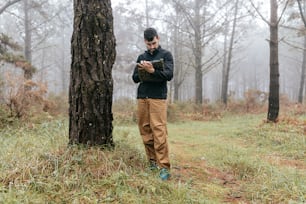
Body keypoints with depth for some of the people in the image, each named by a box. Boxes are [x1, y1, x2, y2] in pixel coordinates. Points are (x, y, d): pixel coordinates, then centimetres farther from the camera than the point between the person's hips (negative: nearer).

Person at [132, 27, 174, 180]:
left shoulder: (166, 55, 6)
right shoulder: (141, 57, 18)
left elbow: (169, 75, -7)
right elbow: (135, 78, 15)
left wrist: (152, 71, -22)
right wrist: (143, 72, -7)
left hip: (158, 98, -4)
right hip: (142, 98, 5)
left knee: (159, 132, -12)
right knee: (145, 131, 2)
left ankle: (164, 167, -11)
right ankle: (152, 161, 12)